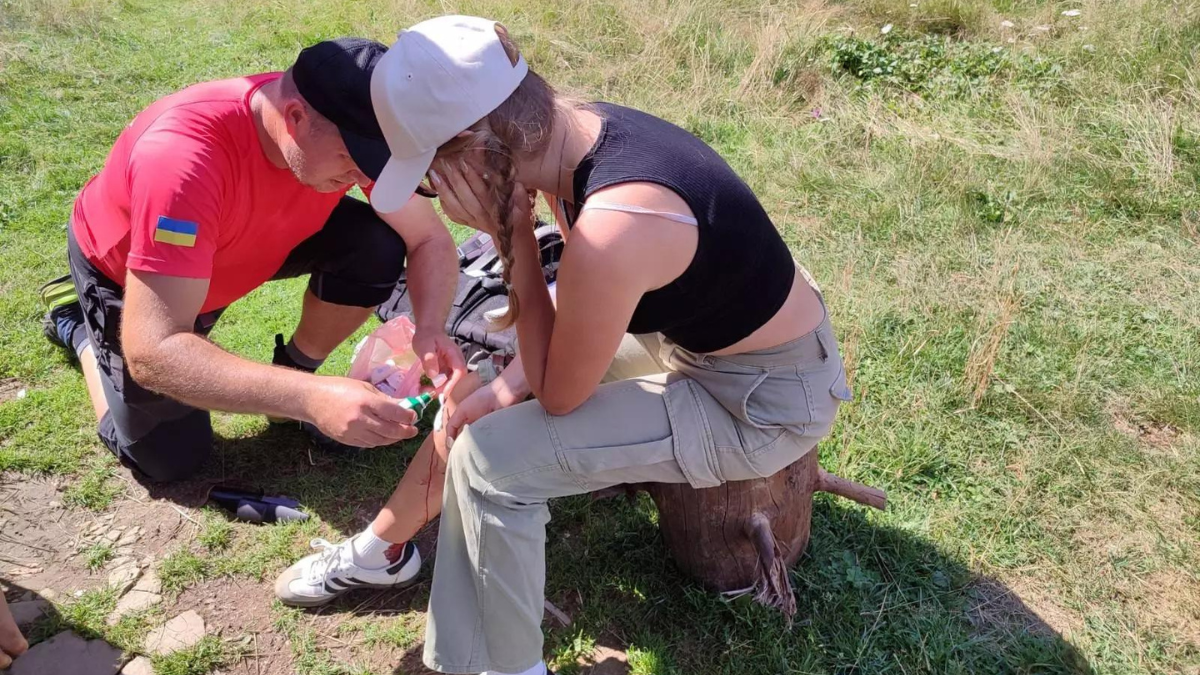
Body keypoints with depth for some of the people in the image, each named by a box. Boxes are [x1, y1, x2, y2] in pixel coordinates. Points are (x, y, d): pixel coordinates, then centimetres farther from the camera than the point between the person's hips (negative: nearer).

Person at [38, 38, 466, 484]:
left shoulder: (351, 133, -28)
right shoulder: (185, 159, -44)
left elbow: (431, 239, -18)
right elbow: (152, 353, -47)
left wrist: (430, 329, -39)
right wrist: (312, 399, -58)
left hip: (240, 243, 4)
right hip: (121, 265, -4)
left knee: (378, 247, -20)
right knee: (170, 460, 0)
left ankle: (292, 370, 5)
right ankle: (77, 323, 23)